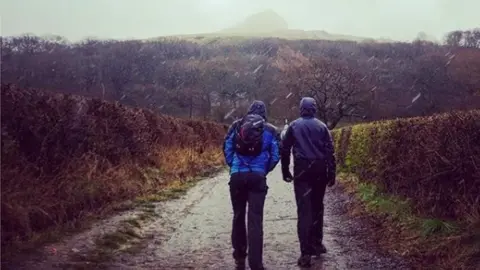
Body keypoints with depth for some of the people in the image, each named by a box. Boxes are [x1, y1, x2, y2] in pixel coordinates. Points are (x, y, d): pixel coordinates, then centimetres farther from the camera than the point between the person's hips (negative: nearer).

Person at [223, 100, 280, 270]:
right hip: (257, 177, -2)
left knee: (238, 216, 15)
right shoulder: (270, 130, 5)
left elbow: (227, 149, 6)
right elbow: (276, 155, 3)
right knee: (255, 220, -2)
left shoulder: (236, 126, 9)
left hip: (237, 176, 2)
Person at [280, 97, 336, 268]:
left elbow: (285, 149, 4)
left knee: (304, 210, -6)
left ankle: (306, 253, -12)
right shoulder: (322, 126, 7)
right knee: (317, 207, 18)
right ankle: (316, 244, 26)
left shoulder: (294, 126, 5)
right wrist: (331, 174, 6)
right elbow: (330, 151, 3)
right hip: (319, 170, 2)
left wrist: (285, 171, 11)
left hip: (301, 170, -2)